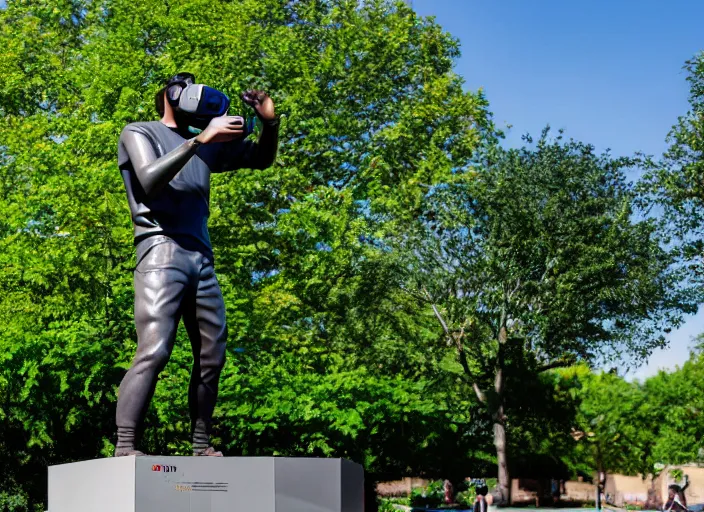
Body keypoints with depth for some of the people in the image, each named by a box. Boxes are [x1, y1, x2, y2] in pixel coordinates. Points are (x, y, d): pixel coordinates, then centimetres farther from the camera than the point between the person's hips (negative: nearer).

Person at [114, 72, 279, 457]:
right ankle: (124, 448, -22)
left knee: (212, 359, 4)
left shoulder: (207, 143, 24)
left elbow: (262, 160, 29)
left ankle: (201, 446, 10)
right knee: (153, 353, -20)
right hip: (162, 252, -7)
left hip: (202, 259, 7)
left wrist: (270, 123, 10)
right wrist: (199, 140, -16)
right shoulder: (139, 133, 9)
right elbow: (151, 179, -11)